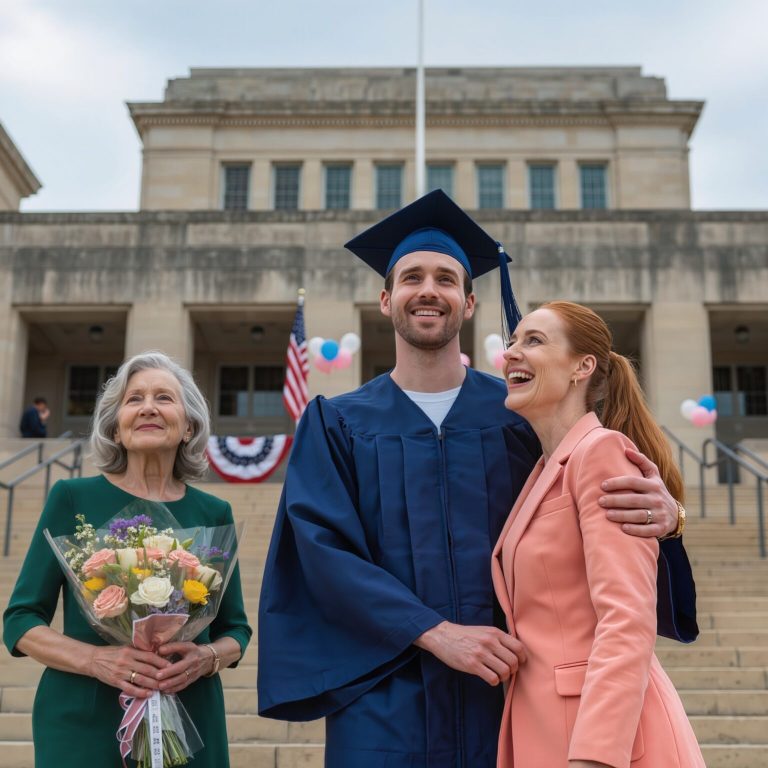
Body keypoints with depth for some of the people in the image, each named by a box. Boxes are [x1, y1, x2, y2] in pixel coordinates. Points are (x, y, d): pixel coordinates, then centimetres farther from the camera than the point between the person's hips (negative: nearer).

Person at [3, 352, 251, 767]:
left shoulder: (213, 512, 3)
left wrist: (207, 658, -12)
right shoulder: (72, 498, -2)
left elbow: (235, 629, 9)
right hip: (83, 723, -2)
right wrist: (95, 659, -17)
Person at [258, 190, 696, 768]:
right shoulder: (336, 425, 3)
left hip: (507, 695, 1)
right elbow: (322, 549, -8)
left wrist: (663, 512, -24)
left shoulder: (520, 414, 4)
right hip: (386, 705, 0)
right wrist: (437, 633, -19)